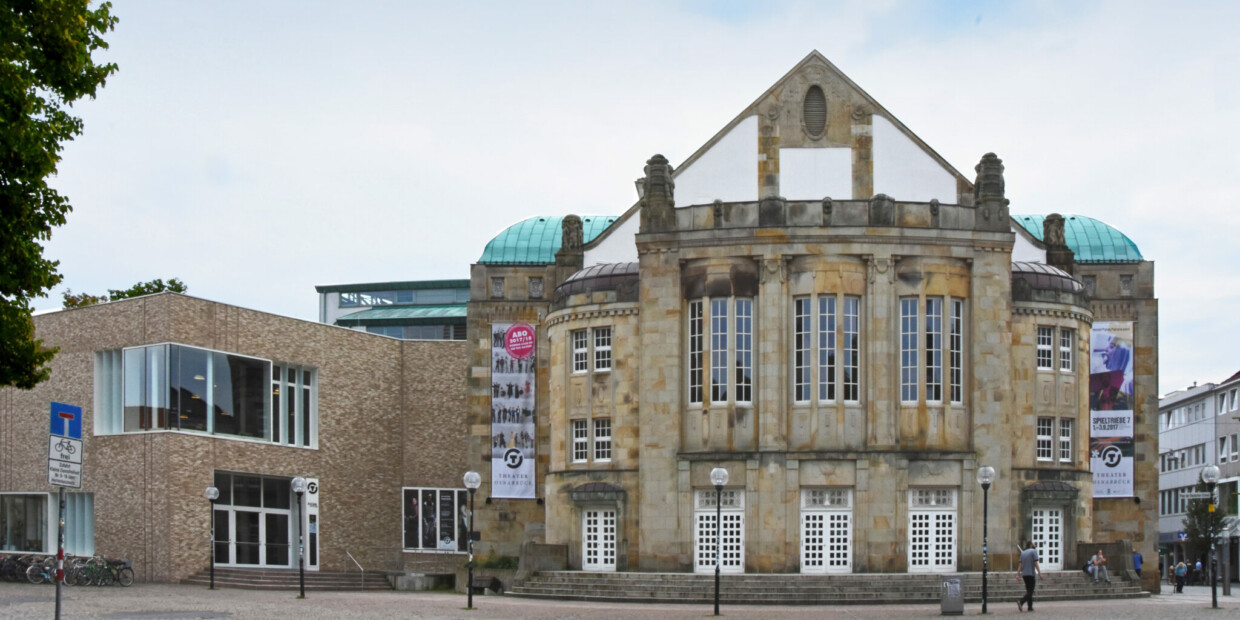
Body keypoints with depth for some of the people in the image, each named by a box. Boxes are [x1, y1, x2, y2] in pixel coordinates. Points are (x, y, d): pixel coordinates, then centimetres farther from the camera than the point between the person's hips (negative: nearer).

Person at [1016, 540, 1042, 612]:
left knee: (1028, 591, 13)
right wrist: (1039, 573, -11)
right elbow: (1036, 563, -11)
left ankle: (1030, 607, 10)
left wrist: (1018, 574, 7)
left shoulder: (1023, 553, 12)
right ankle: (1021, 602, -27)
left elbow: (1021, 565, 8)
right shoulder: (1033, 551, -5)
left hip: (1024, 575, 6)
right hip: (1031, 574, -6)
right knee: (1030, 592, -6)